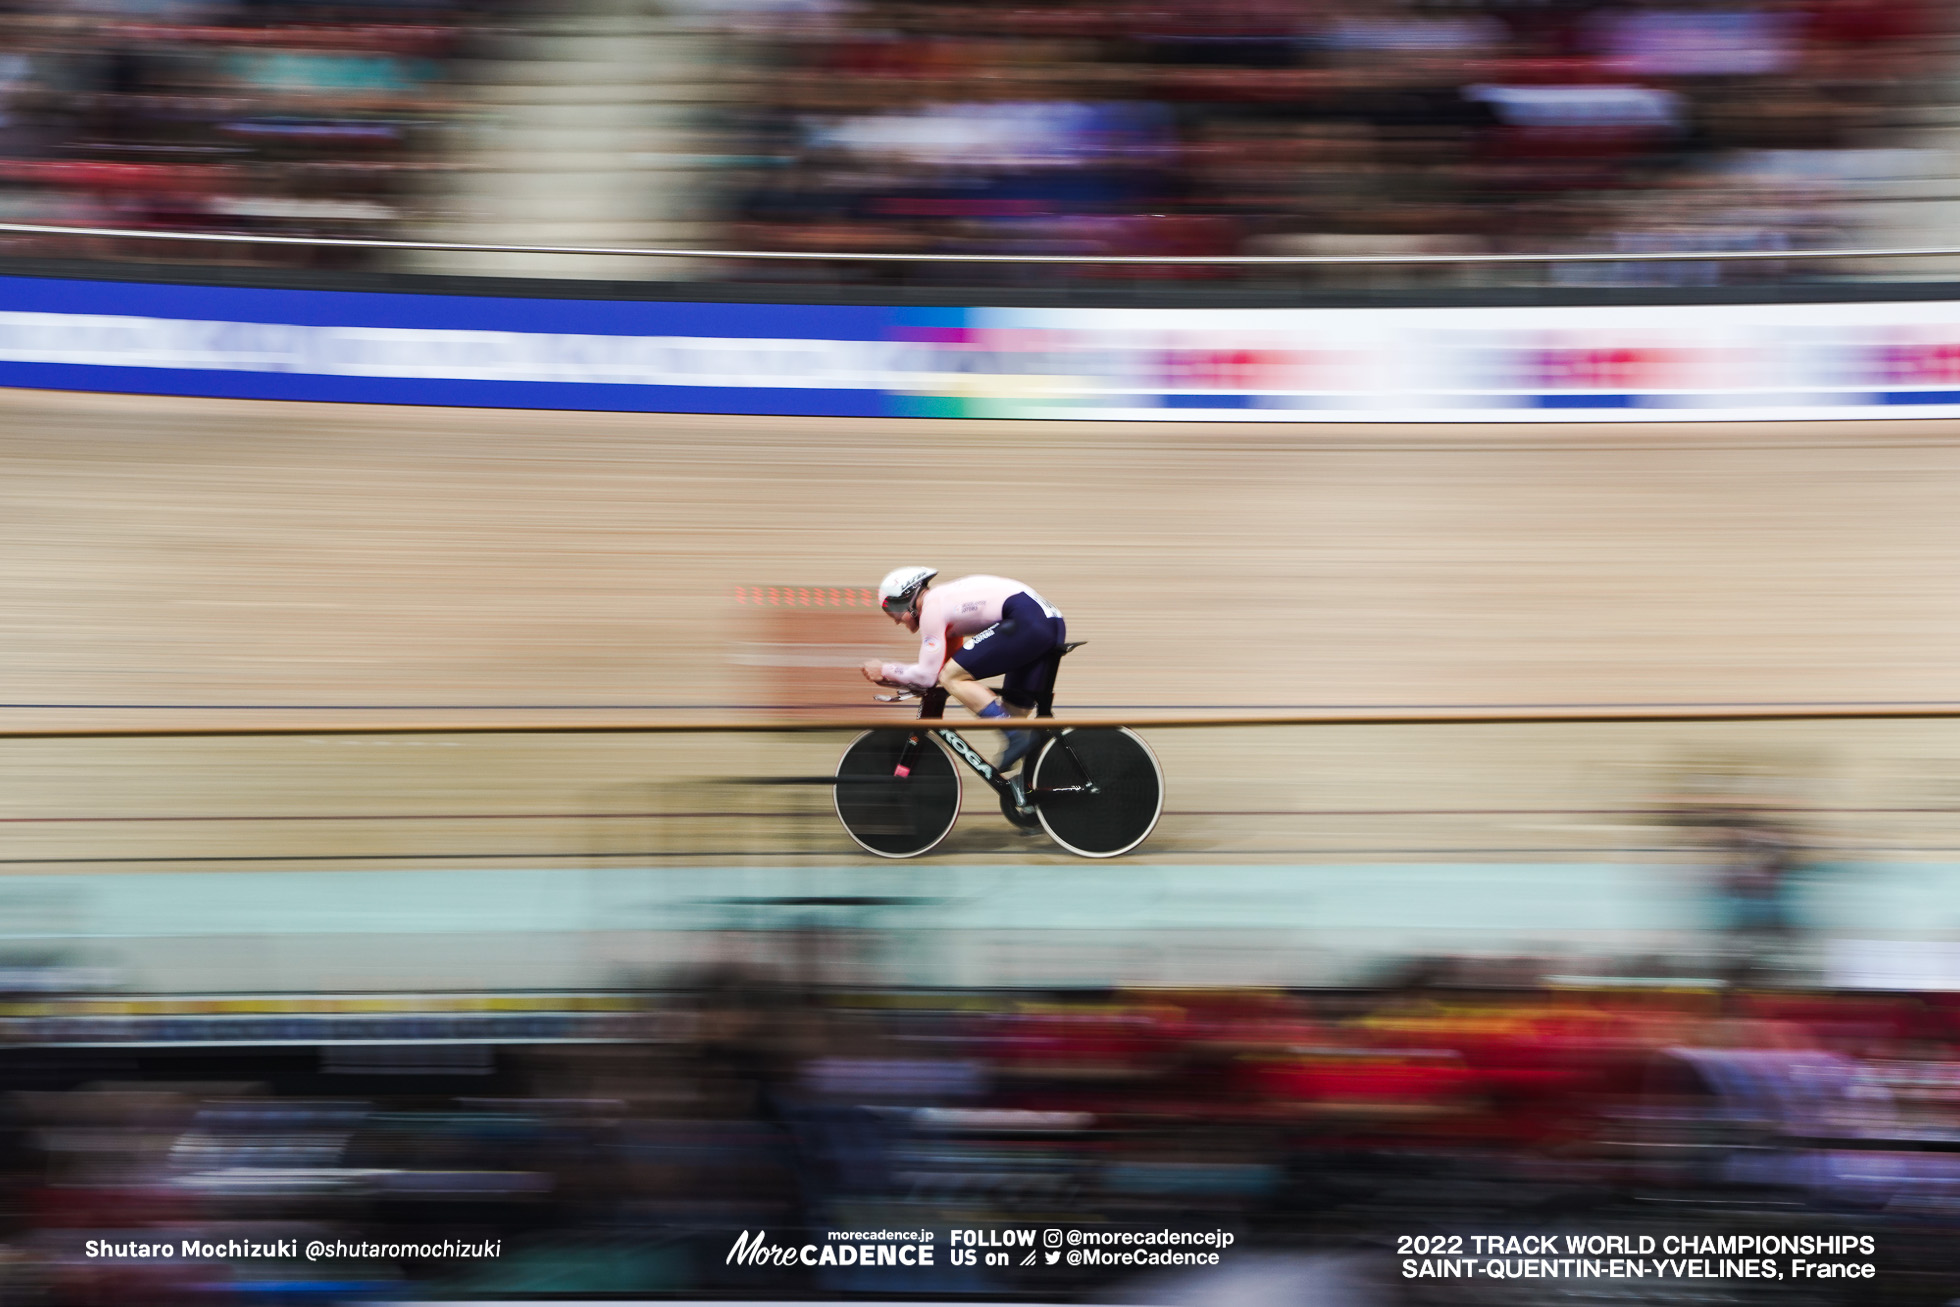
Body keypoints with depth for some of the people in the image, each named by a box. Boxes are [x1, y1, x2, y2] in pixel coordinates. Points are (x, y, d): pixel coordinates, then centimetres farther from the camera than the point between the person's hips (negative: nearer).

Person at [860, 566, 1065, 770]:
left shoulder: (932, 608, -1)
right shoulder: (945, 599, 28)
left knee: (951, 677, -8)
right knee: (1016, 710, 14)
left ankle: (1015, 736, -16)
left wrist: (884, 671, 10)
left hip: (1026, 622, -10)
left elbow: (927, 675, -3)